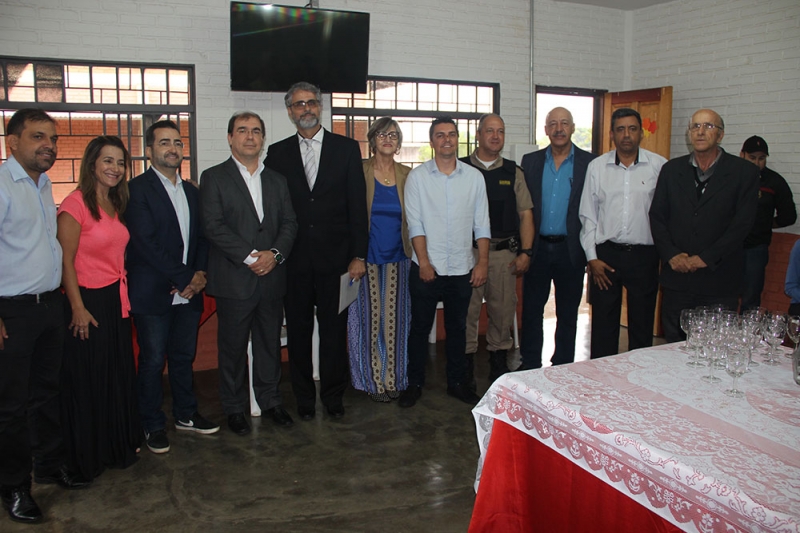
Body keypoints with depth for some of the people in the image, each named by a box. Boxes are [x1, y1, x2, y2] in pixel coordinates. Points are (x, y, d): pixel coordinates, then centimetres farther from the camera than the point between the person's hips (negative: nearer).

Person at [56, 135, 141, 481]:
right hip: (88, 301, -7)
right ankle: (88, 456, 23)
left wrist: (125, 295, 10)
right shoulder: (76, 204, -13)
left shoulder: (117, 204, 10)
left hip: (116, 300, 8)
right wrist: (78, 307, -15)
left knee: (119, 374, 16)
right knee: (87, 380, 6)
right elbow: (66, 261, -14)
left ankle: (119, 445, 32)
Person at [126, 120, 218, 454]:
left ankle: (186, 414, 31)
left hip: (188, 292, 6)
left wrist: (200, 273, -3)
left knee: (184, 357, 16)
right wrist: (183, 278, -14)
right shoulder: (137, 189, -7)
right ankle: (153, 426, 19)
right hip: (152, 294, -6)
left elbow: (201, 238, 14)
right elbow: (146, 243, -15)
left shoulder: (191, 191, 14)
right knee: (152, 361, 5)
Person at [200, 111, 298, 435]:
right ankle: (234, 407, 21)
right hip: (234, 280, -4)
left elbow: (289, 223, 8)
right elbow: (214, 227, -10)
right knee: (233, 347, 6)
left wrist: (275, 254, -11)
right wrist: (250, 257, -16)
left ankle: (270, 400, 28)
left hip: (272, 277, 4)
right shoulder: (214, 178, 0)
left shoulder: (276, 180, 14)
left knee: (270, 344, 12)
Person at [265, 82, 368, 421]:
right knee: (298, 331, 9)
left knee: (334, 329, 6)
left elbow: (357, 205, 0)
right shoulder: (277, 153, 7)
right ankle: (304, 398, 23)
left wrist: (359, 255, -5)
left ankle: (333, 396, 22)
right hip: (294, 261, 1)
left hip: (334, 257, -1)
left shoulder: (347, 148, 4)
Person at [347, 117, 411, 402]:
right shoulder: (359, 172, -1)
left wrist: (415, 254, 4)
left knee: (395, 318, 6)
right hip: (368, 257, -2)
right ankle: (373, 380, 13)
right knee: (370, 319, 1)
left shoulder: (406, 174, 8)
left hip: (397, 258, 3)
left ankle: (393, 379, 19)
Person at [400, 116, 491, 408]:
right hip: (427, 269, -2)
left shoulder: (474, 177, 5)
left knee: (457, 328, 13)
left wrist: (482, 262, -3)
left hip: (462, 269, 2)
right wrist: (424, 262, -12)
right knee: (420, 327, 7)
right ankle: (414, 383, 21)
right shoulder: (417, 176, -1)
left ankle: (457, 382, 27)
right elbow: (415, 224, -5)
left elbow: (482, 224, 5)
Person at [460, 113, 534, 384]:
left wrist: (526, 252, 0)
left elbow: (525, 214, 9)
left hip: (505, 252, 2)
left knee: (503, 311, 8)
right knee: (467, 311, 2)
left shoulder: (513, 172, 10)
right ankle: (465, 367, 14)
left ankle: (499, 362, 24)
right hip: (468, 252, -2)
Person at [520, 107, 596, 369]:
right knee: (531, 310, 8)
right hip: (538, 247, 2)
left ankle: (562, 368, 23)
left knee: (567, 314, 9)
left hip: (570, 249, -1)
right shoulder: (530, 161, 6)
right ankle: (530, 367, 21)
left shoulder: (589, 163, -1)